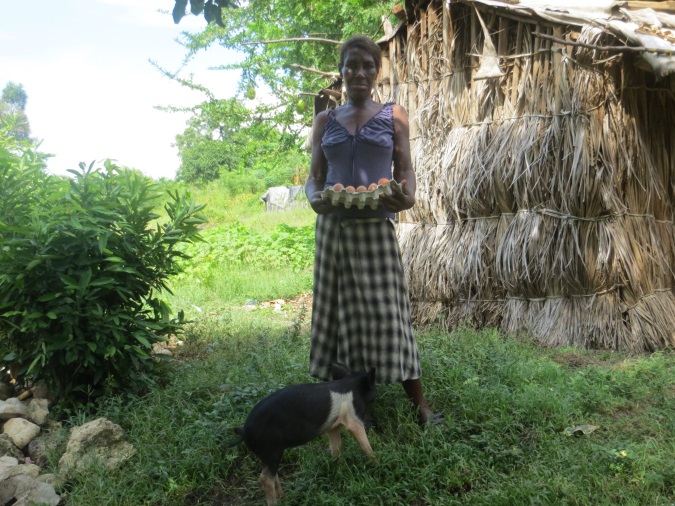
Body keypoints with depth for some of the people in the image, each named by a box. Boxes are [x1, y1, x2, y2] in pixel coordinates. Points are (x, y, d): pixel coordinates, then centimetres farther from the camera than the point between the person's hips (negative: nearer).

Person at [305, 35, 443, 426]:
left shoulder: (394, 116, 6)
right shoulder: (326, 121, 11)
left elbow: (405, 171, 3)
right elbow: (314, 175, 10)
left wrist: (407, 197, -19)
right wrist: (315, 198, -13)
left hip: (376, 226, -2)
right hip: (333, 226, 3)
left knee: (387, 310, -3)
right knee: (337, 309, 7)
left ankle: (420, 404, 7)